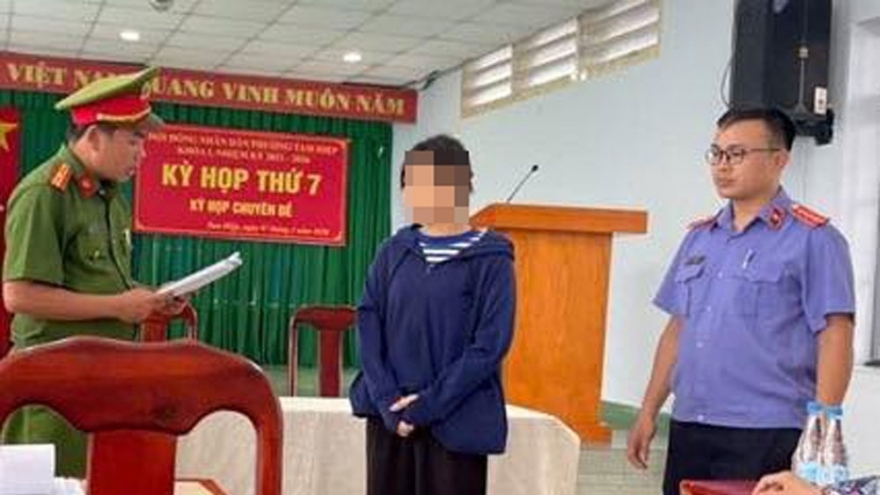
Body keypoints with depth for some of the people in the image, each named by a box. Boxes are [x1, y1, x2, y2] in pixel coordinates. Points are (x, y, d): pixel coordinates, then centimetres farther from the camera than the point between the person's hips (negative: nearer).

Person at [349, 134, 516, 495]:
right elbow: (368, 323, 3)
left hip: (456, 422, -4)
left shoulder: (491, 259, -6)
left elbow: (489, 346, -10)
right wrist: (387, 399, -10)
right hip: (390, 416, 4)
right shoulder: (395, 251, 6)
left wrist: (428, 404, -15)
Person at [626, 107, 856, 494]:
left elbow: (835, 338, -10)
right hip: (687, 430, 6)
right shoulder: (699, 237, 14)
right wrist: (648, 414, 14)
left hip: (764, 436, -6)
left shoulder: (813, 239, -4)